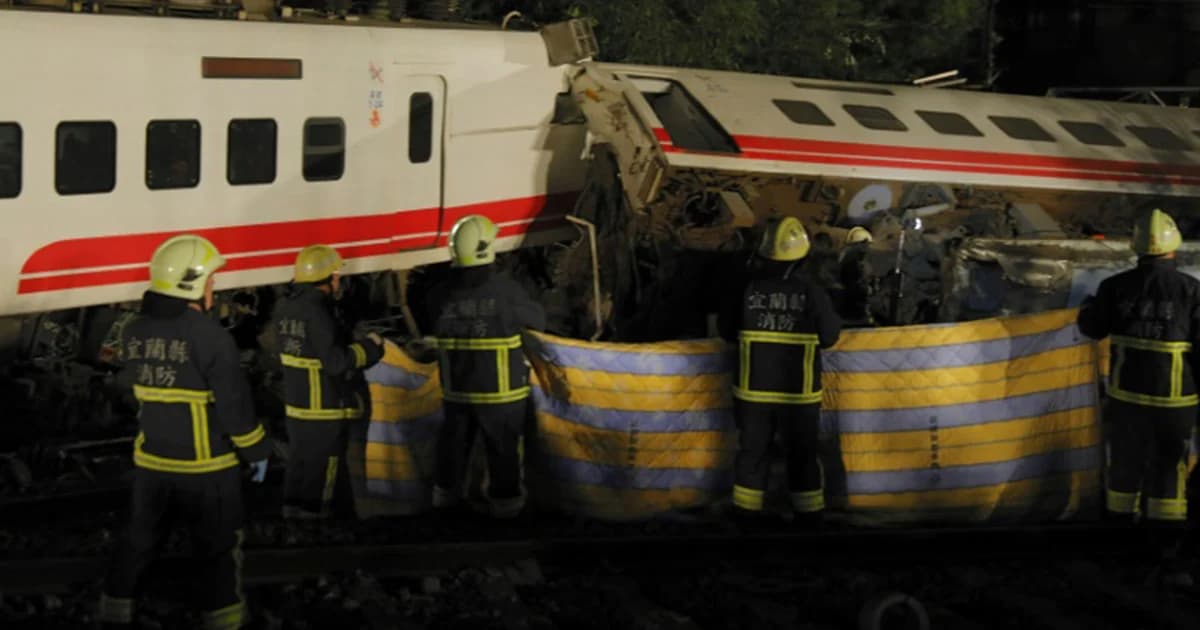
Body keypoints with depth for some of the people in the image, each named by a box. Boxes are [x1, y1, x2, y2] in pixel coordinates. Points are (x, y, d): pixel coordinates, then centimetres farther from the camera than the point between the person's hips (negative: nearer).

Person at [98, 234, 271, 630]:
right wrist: (257, 450, -4)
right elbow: (234, 405, -17)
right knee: (218, 553, 7)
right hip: (207, 467, -6)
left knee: (138, 544, 18)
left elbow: (135, 390, 12)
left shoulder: (135, 331, 0)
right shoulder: (209, 336, -20)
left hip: (151, 463, 6)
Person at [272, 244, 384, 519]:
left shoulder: (285, 306, 6)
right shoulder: (317, 312, -22)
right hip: (323, 414, -8)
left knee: (298, 476, 18)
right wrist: (369, 347, -9)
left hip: (294, 406, 8)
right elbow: (336, 362, -24)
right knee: (321, 483, 1)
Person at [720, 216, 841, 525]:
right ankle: (809, 514, 20)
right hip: (800, 393, -1)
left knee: (752, 450, 14)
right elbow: (830, 337, -3)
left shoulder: (747, 290, -11)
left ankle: (747, 512, 20)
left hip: (753, 391, 1)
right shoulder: (813, 294, -13)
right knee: (802, 453, 13)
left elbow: (728, 332, 1)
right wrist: (830, 313, 15)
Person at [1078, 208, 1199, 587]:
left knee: (1125, 467, 16)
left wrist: (1090, 305, 31)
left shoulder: (1117, 287, -4)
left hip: (1128, 395, 2)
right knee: (1169, 475, 6)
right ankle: (1167, 553, 1)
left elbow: (1091, 327, 10)